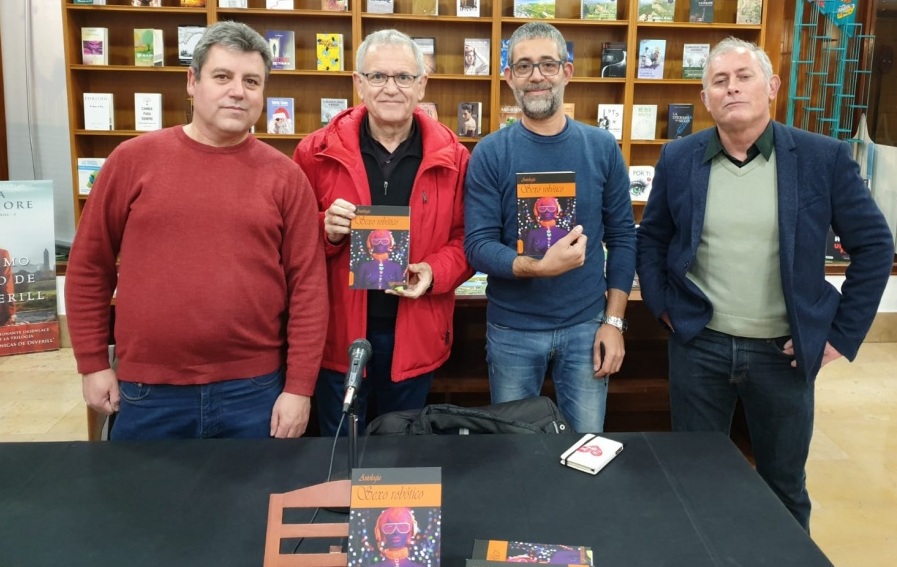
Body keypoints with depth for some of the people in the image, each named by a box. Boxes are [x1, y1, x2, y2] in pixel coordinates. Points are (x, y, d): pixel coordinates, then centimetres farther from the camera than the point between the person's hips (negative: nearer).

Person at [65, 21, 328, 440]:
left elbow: (308, 286, -2)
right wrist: (93, 363, 4)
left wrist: (299, 387, -5)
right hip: (148, 393, 1)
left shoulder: (284, 176, -1)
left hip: (253, 391, 0)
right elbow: (88, 266, 5)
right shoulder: (134, 159, 0)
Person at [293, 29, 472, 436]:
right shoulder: (317, 153, -6)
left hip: (415, 334, 1)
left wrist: (436, 272, -16)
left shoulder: (451, 157, -3)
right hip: (338, 332, -1)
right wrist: (326, 232, -20)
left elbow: (467, 237, 3)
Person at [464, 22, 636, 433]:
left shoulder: (602, 148, -1)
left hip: (586, 325, 1)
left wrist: (614, 320, -3)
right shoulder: (490, 153, -7)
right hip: (512, 330, -1)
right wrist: (538, 266, -30)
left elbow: (622, 238, 2)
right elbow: (478, 246, -13)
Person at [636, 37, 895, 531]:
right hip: (698, 345, 1)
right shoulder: (678, 159, -1)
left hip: (784, 351, -1)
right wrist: (660, 306, 2)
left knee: (785, 484, 16)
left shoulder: (824, 158, -7)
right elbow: (651, 238, 11)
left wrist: (842, 334, -5)